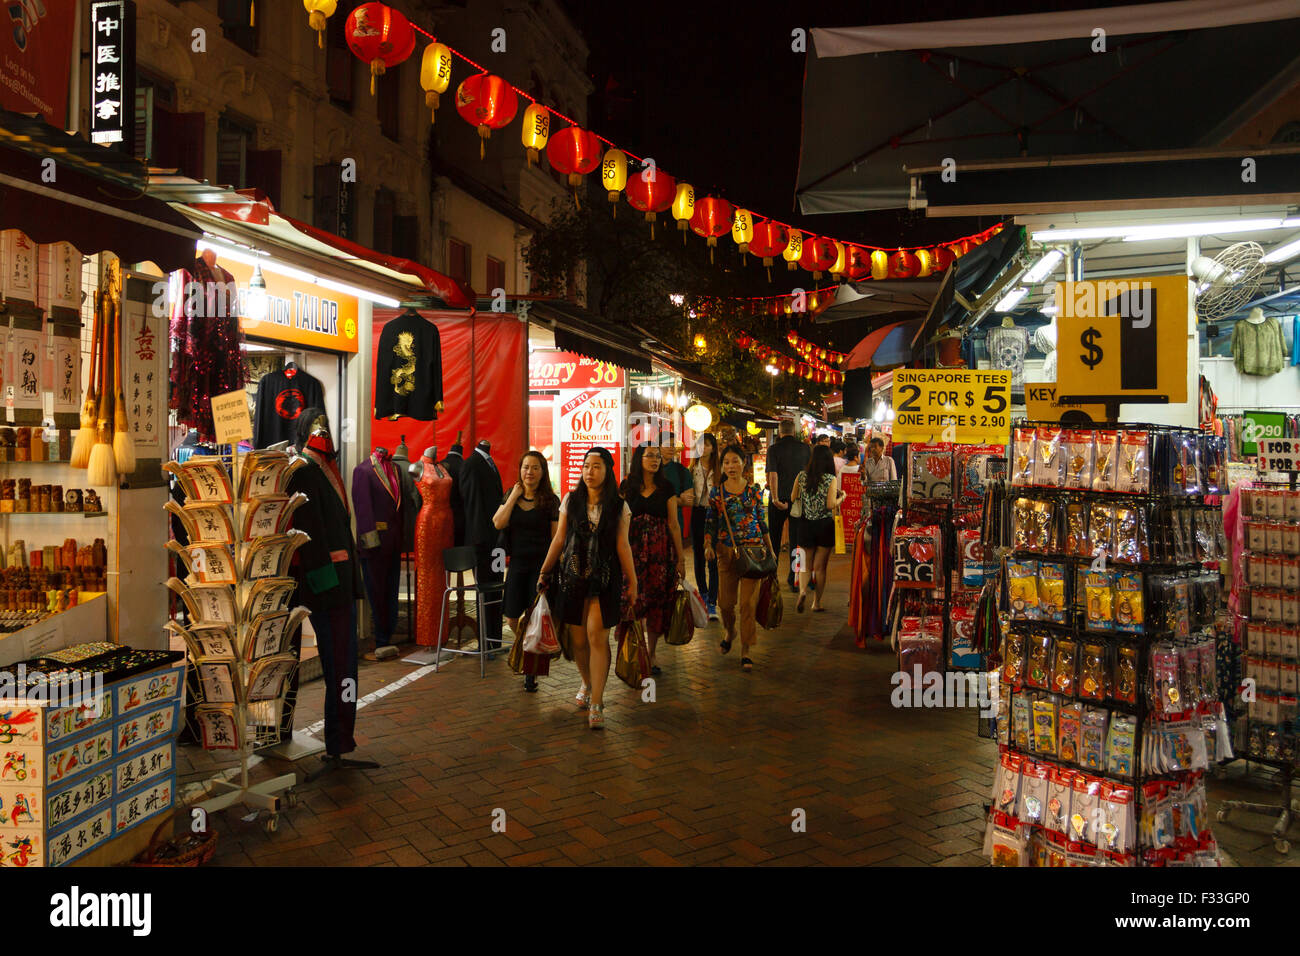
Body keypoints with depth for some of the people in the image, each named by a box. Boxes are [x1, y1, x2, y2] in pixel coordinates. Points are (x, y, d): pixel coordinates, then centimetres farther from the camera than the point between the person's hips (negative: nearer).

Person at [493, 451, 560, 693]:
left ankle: (531, 673, 9)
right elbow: (498, 523, -9)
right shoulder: (510, 496, 8)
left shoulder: (550, 501, -2)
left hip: (541, 564, -3)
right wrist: (514, 496, -8)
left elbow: (556, 538, -2)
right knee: (512, 618, 5)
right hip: (516, 564, 3)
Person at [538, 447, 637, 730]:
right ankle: (587, 684, 33)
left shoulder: (618, 506, 2)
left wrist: (632, 582, 3)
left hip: (605, 577, -2)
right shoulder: (571, 500, 6)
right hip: (574, 575, 2)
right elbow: (559, 539, 10)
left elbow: (622, 545, 3)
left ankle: (596, 704, -4)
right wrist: (544, 572, 11)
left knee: (597, 637, -10)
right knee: (577, 639, 6)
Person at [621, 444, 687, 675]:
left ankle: (651, 654, 16)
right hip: (633, 549, 0)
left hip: (660, 550, 1)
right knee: (633, 599, -4)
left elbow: (674, 525, 4)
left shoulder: (666, 488, 4)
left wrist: (681, 558, 2)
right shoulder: (627, 487, 4)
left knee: (657, 600, 3)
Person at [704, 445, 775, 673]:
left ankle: (745, 651, 5)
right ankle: (730, 631, 40)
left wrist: (771, 549, 11)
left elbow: (762, 521, 10)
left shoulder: (753, 489, 4)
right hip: (726, 551, 1)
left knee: (748, 601, -5)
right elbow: (710, 523, 6)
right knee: (725, 600, 7)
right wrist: (708, 546, -9)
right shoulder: (717, 492, 3)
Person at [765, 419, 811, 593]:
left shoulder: (774, 449, -7)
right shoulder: (805, 449, -1)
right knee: (796, 538, 5)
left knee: (774, 538, 14)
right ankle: (794, 580, 4)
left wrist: (775, 498, -19)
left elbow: (773, 475, -16)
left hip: (779, 499, -1)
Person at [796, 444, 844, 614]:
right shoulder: (831, 479, -10)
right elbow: (831, 505, -16)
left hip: (806, 525, 2)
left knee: (806, 564, 13)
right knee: (820, 566, 9)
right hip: (825, 525, -2)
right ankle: (816, 603, 14)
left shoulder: (803, 477, -1)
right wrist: (841, 497, 2)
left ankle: (802, 591, -13)